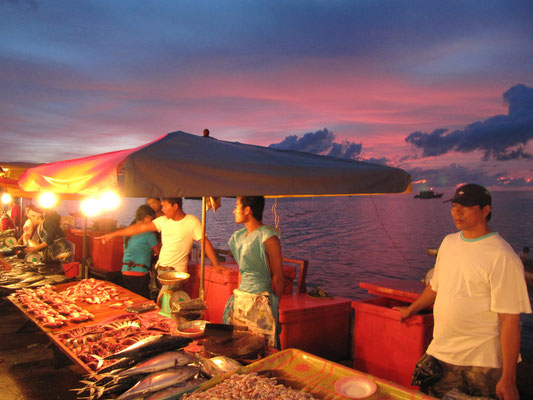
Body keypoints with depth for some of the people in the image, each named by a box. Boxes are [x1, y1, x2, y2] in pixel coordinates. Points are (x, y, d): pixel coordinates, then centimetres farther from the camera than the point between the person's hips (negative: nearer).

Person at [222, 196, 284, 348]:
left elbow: (277, 276, -10)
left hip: (261, 300, -7)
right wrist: (238, 295, 18)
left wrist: (274, 305, -5)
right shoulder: (240, 236, 9)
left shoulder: (268, 238, -15)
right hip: (241, 299, 8)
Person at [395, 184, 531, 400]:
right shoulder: (448, 242, 5)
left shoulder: (502, 257, -15)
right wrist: (411, 309, 28)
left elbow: (510, 320, -17)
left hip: (484, 361, -5)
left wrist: (508, 378, -17)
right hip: (442, 353, 6)